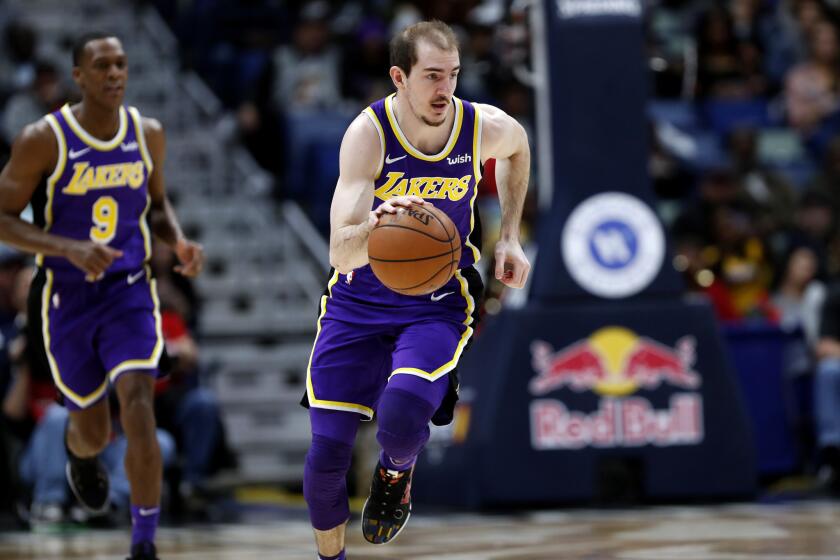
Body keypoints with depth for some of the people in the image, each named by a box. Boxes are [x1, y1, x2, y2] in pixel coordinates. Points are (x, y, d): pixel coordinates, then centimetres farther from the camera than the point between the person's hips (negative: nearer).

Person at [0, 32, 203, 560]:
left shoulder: (148, 134, -1)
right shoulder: (43, 140, -14)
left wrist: (180, 242, -5)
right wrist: (69, 249, -25)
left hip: (130, 293, 1)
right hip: (66, 298, -1)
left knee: (139, 407, -20)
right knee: (94, 430, 10)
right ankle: (80, 453, 51)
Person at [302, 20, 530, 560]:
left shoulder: (486, 128, -12)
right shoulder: (369, 133, -20)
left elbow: (518, 149, 17)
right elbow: (341, 254, -27)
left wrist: (509, 237, 12)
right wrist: (375, 225, -49)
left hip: (438, 303, 0)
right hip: (358, 300, 0)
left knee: (401, 418, -28)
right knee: (328, 448, -4)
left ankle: (396, 474, 10)